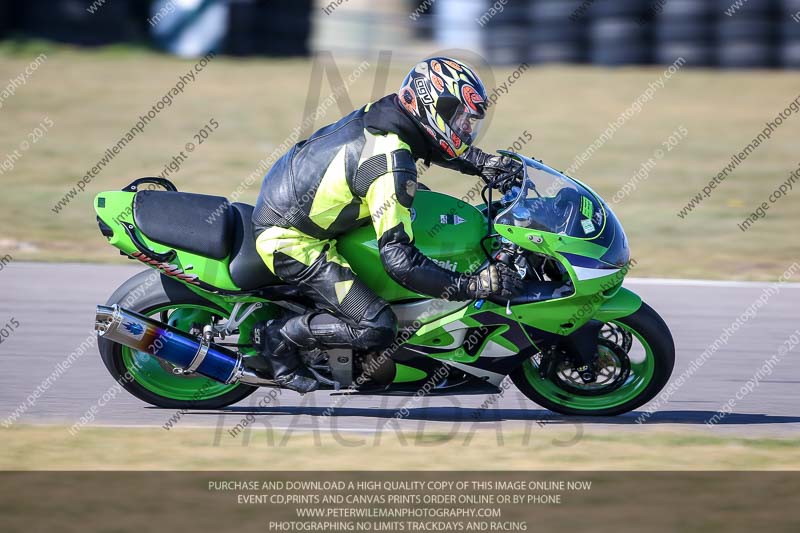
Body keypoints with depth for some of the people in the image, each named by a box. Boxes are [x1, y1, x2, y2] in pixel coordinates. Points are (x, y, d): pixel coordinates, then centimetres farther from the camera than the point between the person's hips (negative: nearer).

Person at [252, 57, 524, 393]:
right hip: (291, 240, -10)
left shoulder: (386, 112, -4)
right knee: (376, 329, -19)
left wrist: (484, 164, 8)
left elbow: (435, 146, 21)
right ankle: (284, 337, 1)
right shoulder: (391, 165, -30)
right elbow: (399, 258, -32)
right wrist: (470, 286, -31)